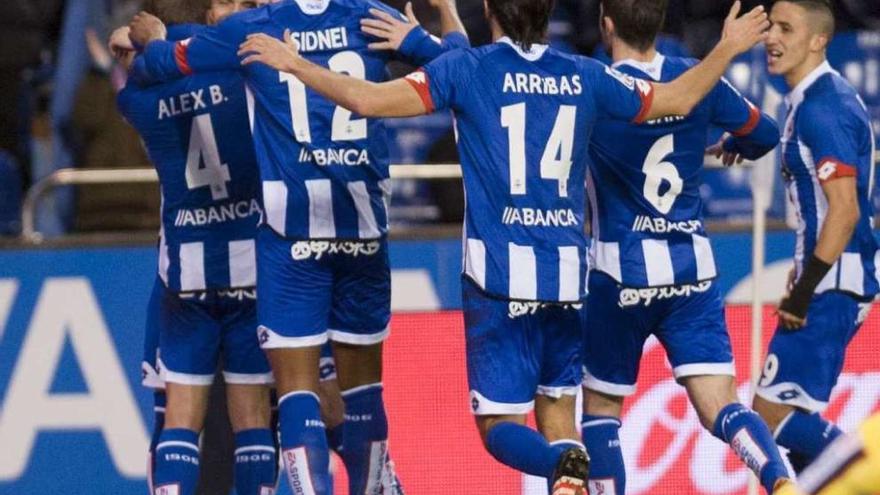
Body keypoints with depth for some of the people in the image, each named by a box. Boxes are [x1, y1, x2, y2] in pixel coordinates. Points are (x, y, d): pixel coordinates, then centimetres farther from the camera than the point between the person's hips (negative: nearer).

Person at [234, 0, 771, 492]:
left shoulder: (468, 68, -3)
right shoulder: (584, 76, 7)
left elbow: (368, 99, -10)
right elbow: (678, 99, 18)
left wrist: (293, 64, 3)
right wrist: (728, 48, 34)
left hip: (499, 274, -3)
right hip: (566, 274, 3)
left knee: (501, 425, 0)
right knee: (556, 407, 15)